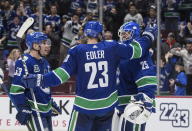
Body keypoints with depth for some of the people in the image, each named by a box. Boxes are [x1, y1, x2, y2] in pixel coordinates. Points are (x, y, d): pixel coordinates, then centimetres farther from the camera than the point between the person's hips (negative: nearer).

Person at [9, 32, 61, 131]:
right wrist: (23, 108, -23)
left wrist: (52, 103, 26)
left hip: (46, 110, 9)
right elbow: (16, 89, -20)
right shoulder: (24, 62, -16)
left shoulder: (44, 62, 14)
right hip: (33, 111, -9)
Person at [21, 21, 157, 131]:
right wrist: (148, 36, 22)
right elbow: (135, 50, 4)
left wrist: (40, 79, -13)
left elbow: (62, 74, -14)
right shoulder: (112, 47, -2)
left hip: (84, 106, -2)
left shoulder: (77, 51, -7)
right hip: (107, 105, 2)